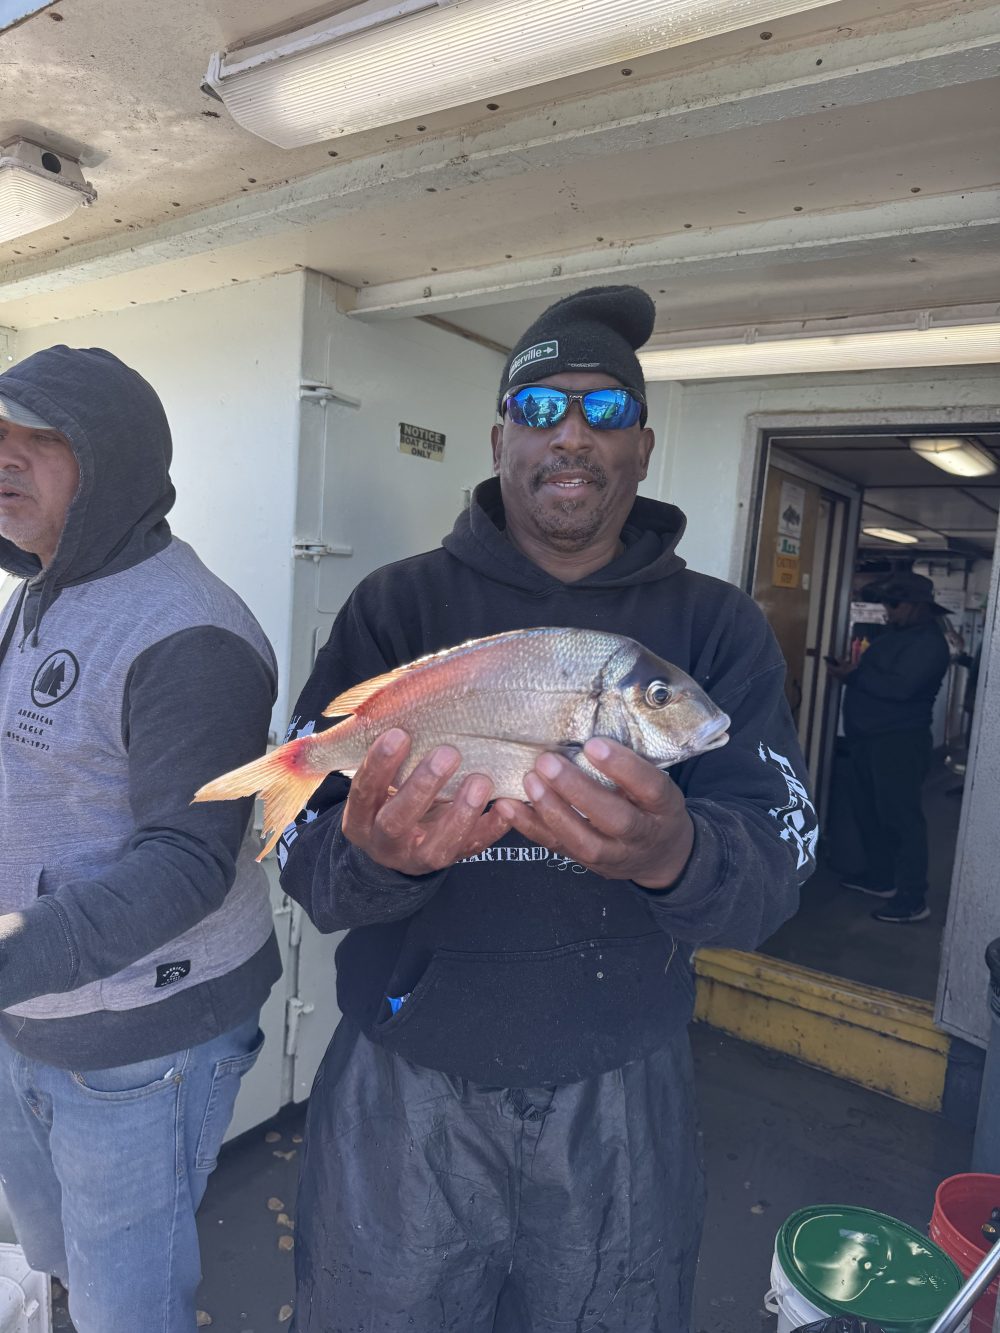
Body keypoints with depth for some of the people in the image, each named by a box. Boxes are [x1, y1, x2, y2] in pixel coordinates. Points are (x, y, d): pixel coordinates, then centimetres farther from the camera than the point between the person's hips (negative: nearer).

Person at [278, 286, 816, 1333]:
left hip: (622, 1095, 1)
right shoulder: (396, 605, -6)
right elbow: (304, 859, -11)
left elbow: (776, 865, -13)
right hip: (404, 1085, 0)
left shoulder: (718, 628, -4)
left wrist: (675, 858, -35)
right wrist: (381, 855, -34)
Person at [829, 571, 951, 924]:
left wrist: (854, 675, -16)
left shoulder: (929, 642, -13)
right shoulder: (894, 634, 17)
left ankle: (912, 900, -2)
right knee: (869, 812, 17)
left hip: (900, 742, -10)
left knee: (901, 818, -8)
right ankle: (880, 878, 31)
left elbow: (899, 687, -26)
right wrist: (850, 672, 0)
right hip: (869, 738, 10)